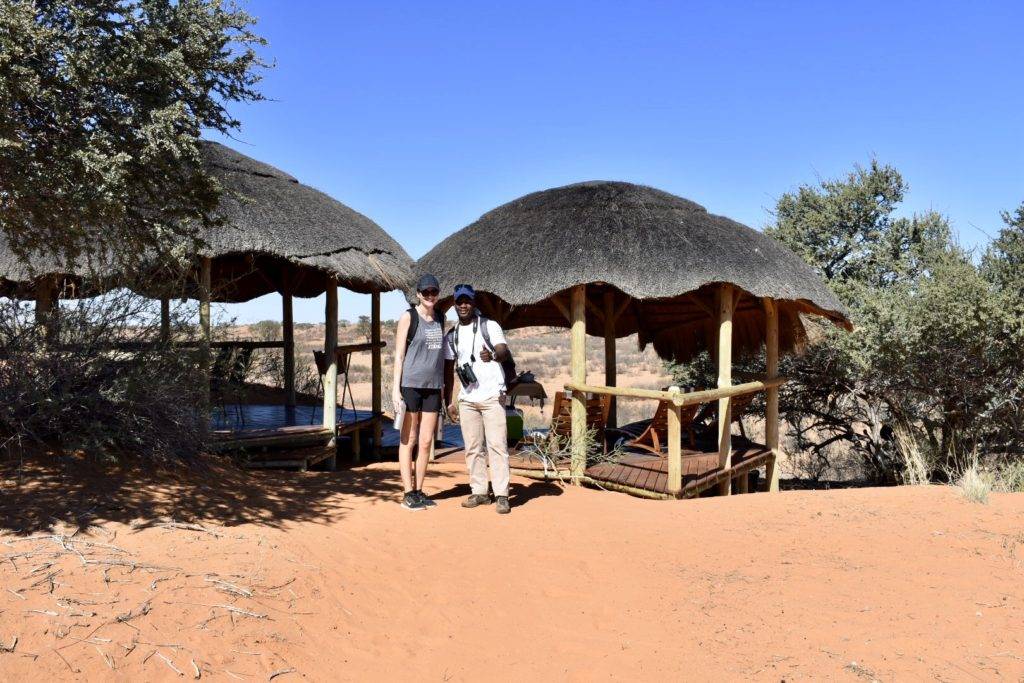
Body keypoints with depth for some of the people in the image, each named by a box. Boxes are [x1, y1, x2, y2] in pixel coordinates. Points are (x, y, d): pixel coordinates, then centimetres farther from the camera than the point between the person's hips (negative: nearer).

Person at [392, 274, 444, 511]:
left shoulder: (440, 319, 13)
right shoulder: (408, 317, -3)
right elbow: (399, 355, -5)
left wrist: (445, 388, 14)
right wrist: (396, 388, -11)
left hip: (432, 386, 5)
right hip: (410, 384, -5)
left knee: (426, 442, 7)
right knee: (408, 440, 1)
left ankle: (419, 491, 17)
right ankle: (408, 494, 6)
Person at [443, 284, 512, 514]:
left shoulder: (490, 326, 2)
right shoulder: (451, 336, 13)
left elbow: (504, 351, -13)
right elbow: (449, 369, 16)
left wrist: (493, 355, -37)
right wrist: (448, 400, 11)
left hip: (492, 396, -4)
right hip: (467, 399, 4)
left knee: (497, 445, -8)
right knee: (473, 448, 7)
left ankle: (502, 495, -5)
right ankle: (479, 491, 16)